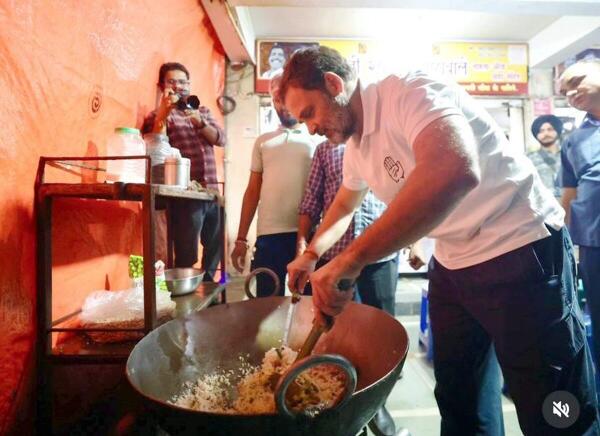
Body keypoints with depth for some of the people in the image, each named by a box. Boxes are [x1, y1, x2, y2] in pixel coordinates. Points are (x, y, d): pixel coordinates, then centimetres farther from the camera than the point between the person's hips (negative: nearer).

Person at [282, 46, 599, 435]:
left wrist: (352, 258, -41)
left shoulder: (409, 92, -20)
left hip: (521, 251, -8)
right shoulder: (355, 147, 7)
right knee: (459, 402, 19)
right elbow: (344, 205, 26)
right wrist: (311, 254, 16)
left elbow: (455, 170, -41)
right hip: (452, 264, 8)